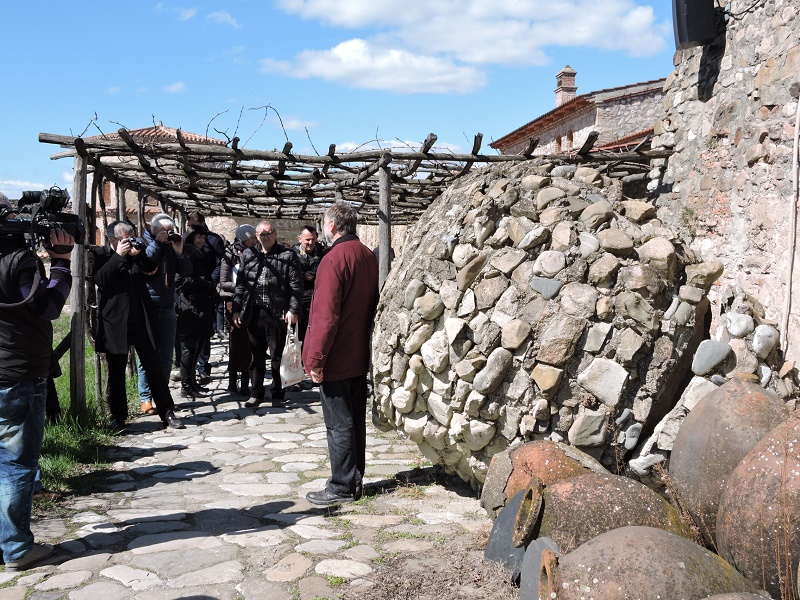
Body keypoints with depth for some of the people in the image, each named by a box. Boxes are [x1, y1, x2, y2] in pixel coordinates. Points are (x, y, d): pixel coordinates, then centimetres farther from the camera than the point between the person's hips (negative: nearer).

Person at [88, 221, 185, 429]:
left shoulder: (136, 253, 13)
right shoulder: (97, 255, 2)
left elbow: (154, 272, 2)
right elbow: (100, 279, -15)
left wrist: (139, 255, -10)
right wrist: (119, 256, -16)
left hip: (141, 320, 3)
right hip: (115, 323, -3)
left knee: (154, 367, 4)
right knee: (116, 372, 6)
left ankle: (167, 413, 9)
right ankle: (118, 417, 18)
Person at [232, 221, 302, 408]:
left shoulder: (287, 255, -2)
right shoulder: (248, 255, 10)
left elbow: (295, 285, -6)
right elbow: (241, 285, 12)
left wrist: (293, 309, -13)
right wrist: (237, 310, 7)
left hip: (277, 313, -4)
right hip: (254, 313, 4)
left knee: (277, 356, 6)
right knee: (256, 355, 12)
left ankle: (278, 394, 18)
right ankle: (256, 393, 24)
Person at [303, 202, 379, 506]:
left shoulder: (334, 259, -18)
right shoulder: (368, 256, 8)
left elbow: (326, 315, -22)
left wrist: (316, 358, -17)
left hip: (336, 359, -8)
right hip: (360, 356, 9)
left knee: (339, 424, 0)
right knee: (356, 420, 15)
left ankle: (342, 487, 8)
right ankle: (355, 480, 25)